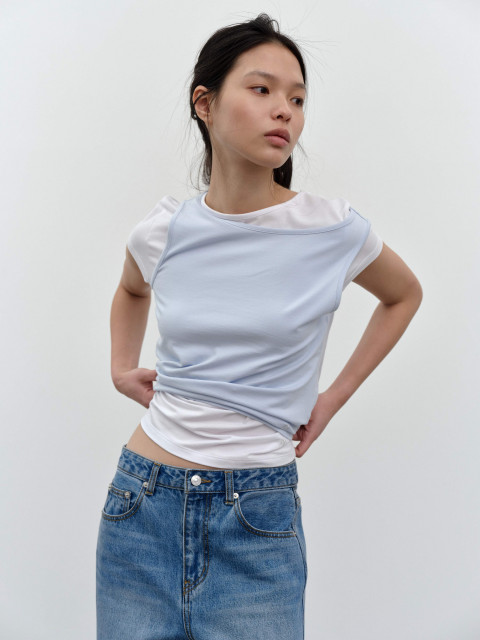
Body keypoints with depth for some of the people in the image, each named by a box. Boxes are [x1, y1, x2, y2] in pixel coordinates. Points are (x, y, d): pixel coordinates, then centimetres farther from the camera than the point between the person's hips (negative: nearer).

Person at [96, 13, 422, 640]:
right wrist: (121, 366, 9)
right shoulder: (162, 232, -2)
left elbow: (404, 295, 12)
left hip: (258, 522, -2)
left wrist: (334, 397, 5)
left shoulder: (334, 230, -9)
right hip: (143, 506, 2)